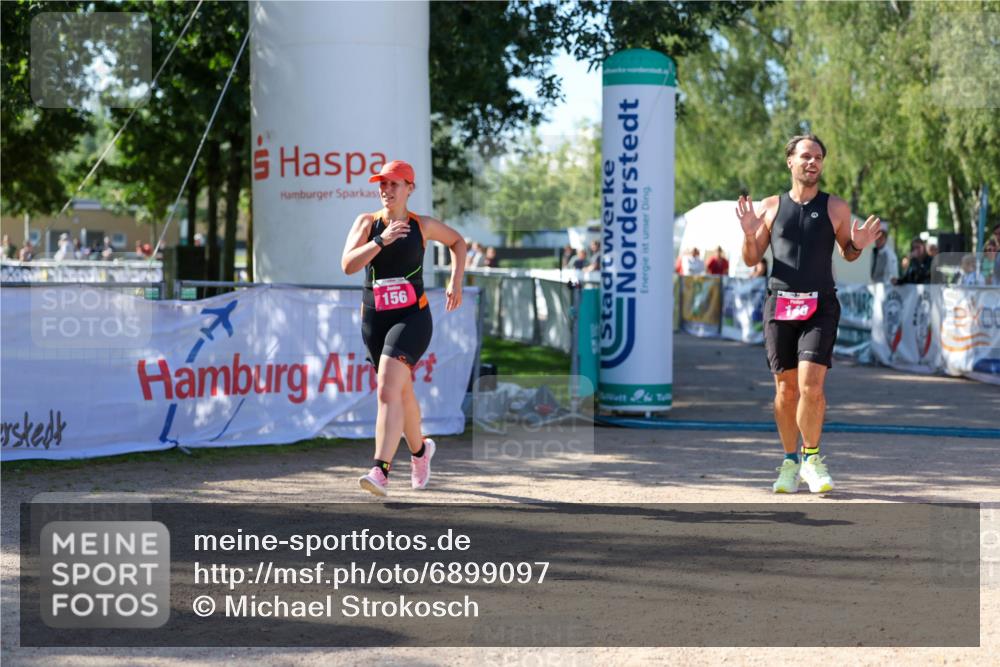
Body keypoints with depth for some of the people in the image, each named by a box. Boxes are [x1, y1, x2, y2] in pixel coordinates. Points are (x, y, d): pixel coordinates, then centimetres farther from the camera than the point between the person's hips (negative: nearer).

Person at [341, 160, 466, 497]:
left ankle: (381, 471, -29)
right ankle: (420, 450, 46)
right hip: (373, 320, 3)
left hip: (412, 317, -3)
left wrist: (456, 282, 12)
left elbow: (458, 241, 21)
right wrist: (380, 241, -23)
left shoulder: (423, 225, 1)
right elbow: (348, 265, -12)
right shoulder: (367, 222, 2)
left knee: (388, 390, -21)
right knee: (402, 393, 19)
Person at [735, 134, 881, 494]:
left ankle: (811, 456, 5)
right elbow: (751, 260, 11)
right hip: (779, 304, 1)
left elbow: (847, 254, 17)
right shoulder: (771, 207, 7)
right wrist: (749, 234, -8)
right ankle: (790, 462, 19)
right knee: (786, 387, 5)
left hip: (820, 306, -1)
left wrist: (858, 245, -5)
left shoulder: (836, 208, 5)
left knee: (811, 385, -14)